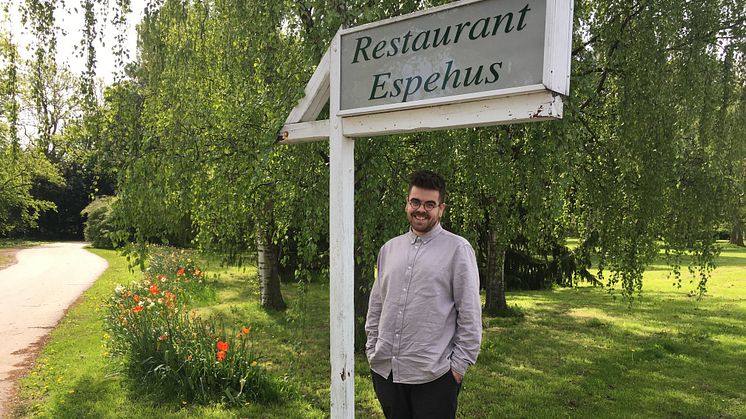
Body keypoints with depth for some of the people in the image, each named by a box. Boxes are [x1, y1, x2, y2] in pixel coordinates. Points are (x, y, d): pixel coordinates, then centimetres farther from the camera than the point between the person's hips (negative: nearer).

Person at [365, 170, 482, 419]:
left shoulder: (457, 249, -5)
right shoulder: (389, 249, 10)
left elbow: (470, 313, -7)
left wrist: (459, 364, -8)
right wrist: (372, 349, 11)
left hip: (433, 375, -4)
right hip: (385, 370, 5)